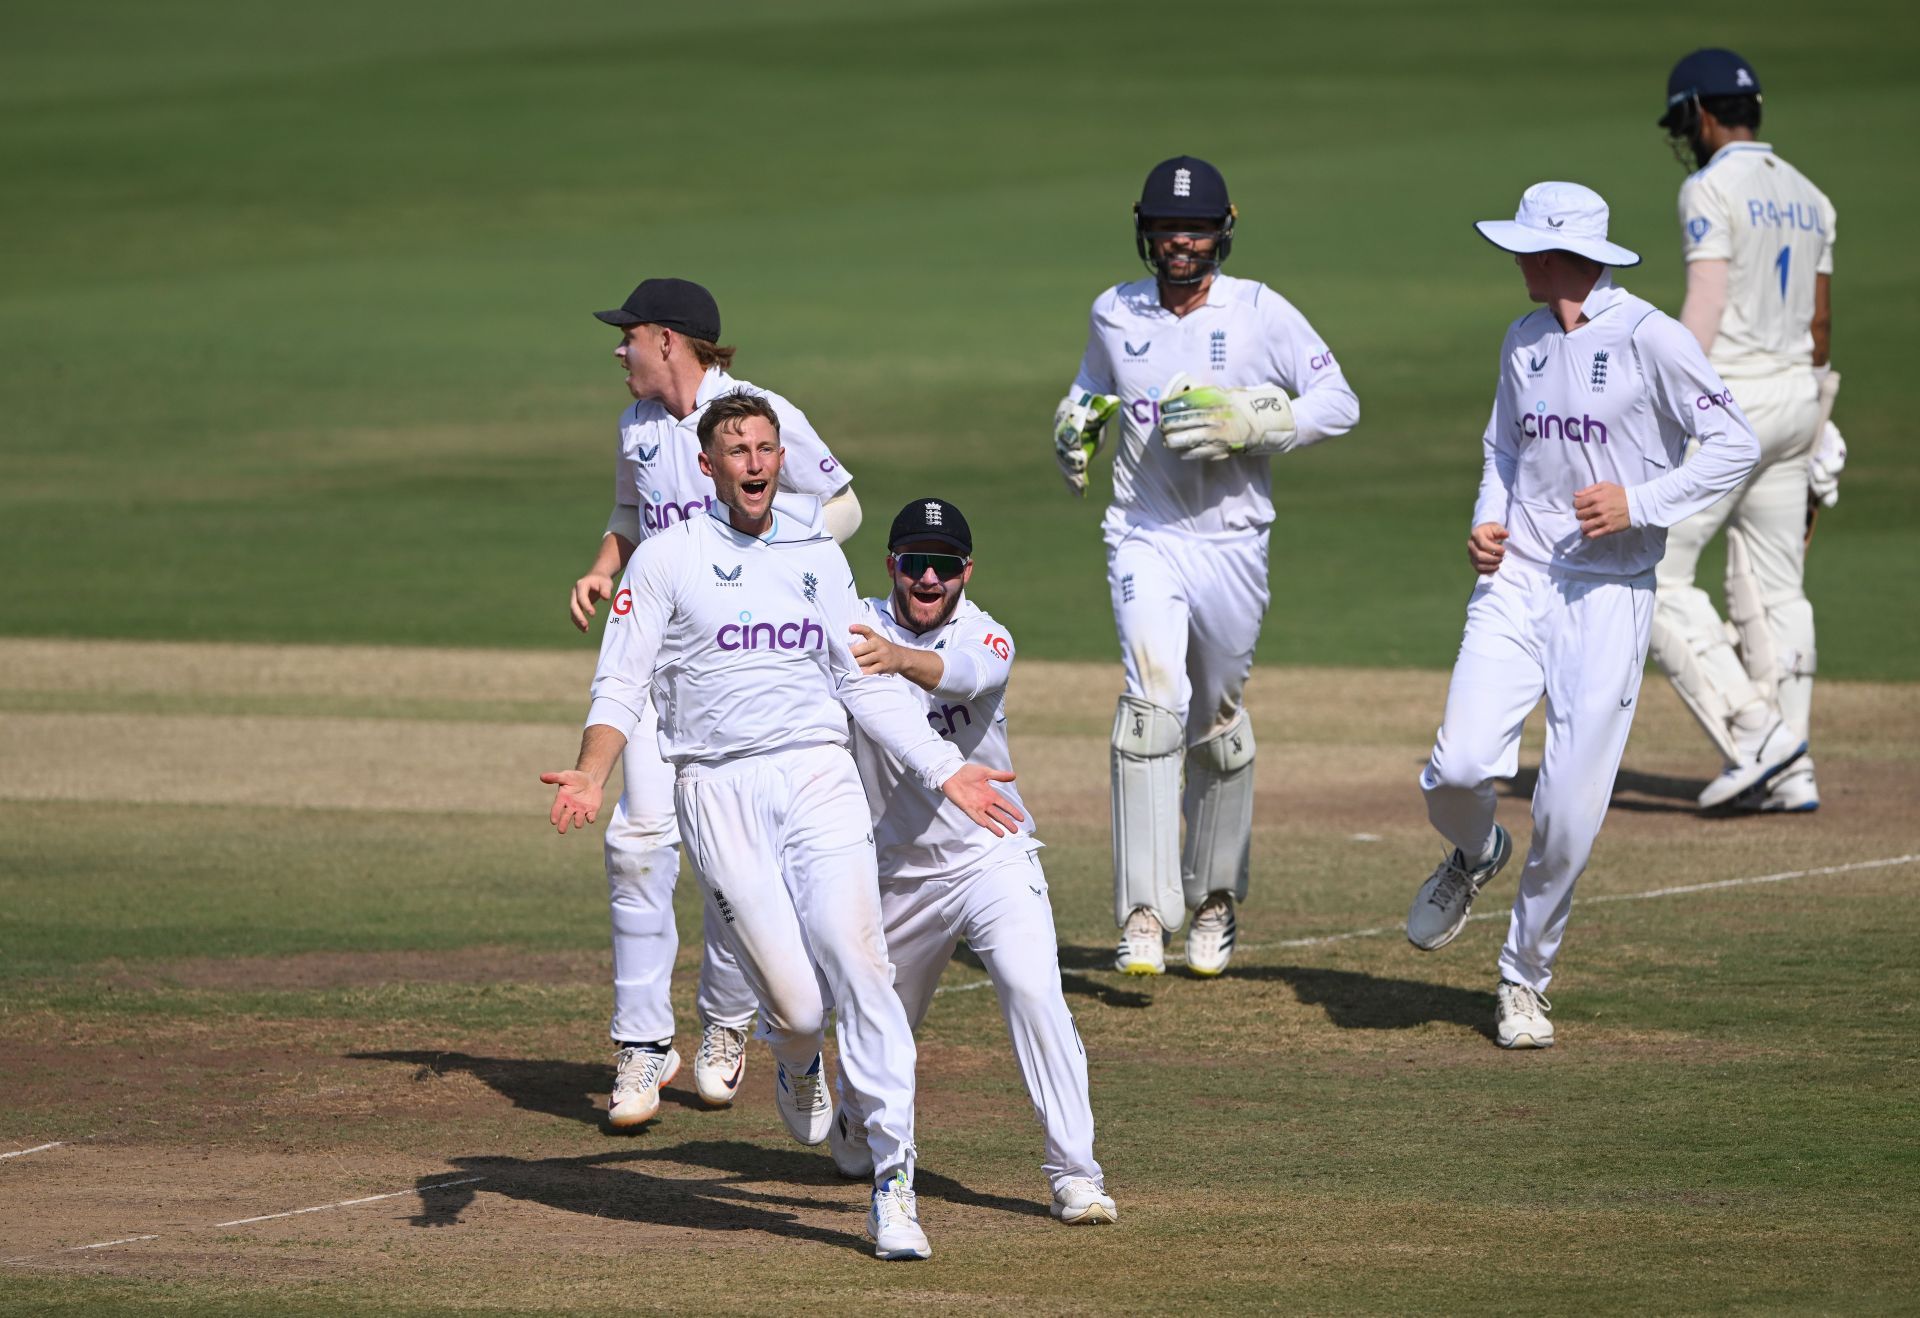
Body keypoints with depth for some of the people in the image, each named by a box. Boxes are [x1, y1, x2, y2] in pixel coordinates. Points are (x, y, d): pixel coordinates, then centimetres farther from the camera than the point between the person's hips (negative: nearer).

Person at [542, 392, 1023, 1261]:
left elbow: (868, 683, 22)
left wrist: (946, 771, 15)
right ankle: (796, 1058, 29)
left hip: (817, 774, 2)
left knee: (853, 952, -17)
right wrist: (591, 775, -18)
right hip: (717, 788, -2)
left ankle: (893, 1181, -15)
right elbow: (621, 685, -1)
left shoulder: (819, 557, 16)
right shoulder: (668, 559, 5)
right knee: (794, 1000, -11)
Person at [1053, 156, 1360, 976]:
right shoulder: (1115, 314, 5)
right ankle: (1144, 915, -23)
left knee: (1217, 725, 10)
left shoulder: (1261, 314, -5)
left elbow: (1339, 402, -7)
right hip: (1143, 538, 1)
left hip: (1232, 542, -1)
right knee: (1153, 701, -19)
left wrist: (1250, 427, -20)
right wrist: (1074, 425, 2)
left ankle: (1214, 899, 31)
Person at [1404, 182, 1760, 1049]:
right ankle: (1473, 857, 21)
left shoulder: (1650, 340, -9)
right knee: (1460, 766, -13)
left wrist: (1640, 503, -17)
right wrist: (1487, 523, 6)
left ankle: (1525, 980, 12)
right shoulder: (1523, 342, 11)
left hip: (1609, 596, -4)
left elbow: (1735, 445, -9)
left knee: (1570, 812, -6)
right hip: (1516, 581, 5)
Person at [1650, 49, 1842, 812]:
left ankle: (1752, 734, -11)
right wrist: (1811, 442, 24)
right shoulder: (1807, 198, 14)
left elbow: (1704, 310, -20)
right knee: (1774, 592, 11)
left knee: (1653, 577, -3)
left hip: (1730, 400, -8)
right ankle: (1791, 772, 8)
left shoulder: (1711, 189, -11)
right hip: (1798, 396, 8)